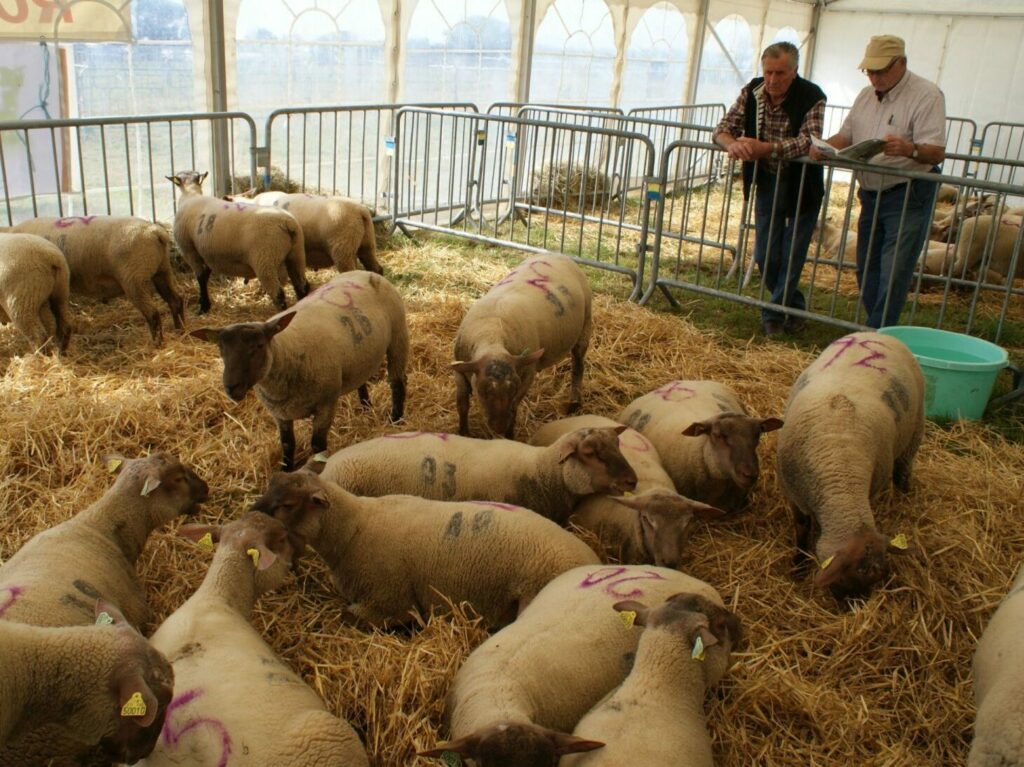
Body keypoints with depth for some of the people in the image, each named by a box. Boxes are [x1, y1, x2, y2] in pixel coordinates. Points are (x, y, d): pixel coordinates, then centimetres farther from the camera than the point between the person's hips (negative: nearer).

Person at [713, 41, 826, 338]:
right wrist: (733, 144, -33)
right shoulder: (752, 92, -8)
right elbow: (723, 129, -9)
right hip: (767, 181, 5)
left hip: (802, 184, -4)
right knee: (765, 255, 8)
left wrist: (765, 148, -47)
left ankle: (774, 314, 13)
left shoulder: (812, 97, -21)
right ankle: (793, 306, 28)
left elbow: (808, 141, -34)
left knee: (791, 254, -1)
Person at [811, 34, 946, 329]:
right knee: (866, 268, 12)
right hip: (871, 194, 8)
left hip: (909, 196, -8)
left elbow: (936, 152, -18)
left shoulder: (926, 95, -12)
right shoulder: (866, 95, 12)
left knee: (894, 271, -10)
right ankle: (877, 327, 24)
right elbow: (846, 136, 16)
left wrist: (909, 149, -40)